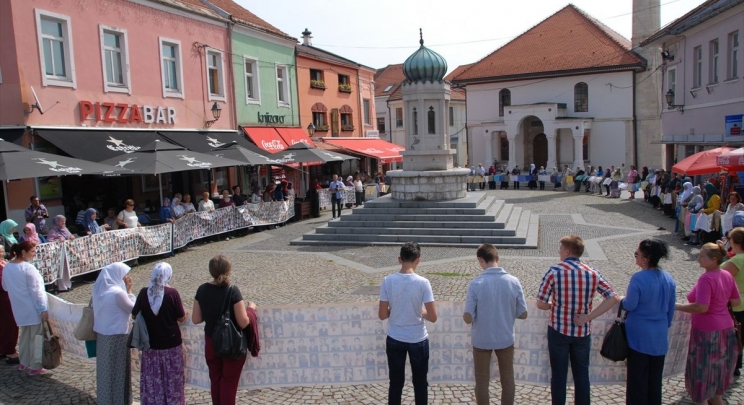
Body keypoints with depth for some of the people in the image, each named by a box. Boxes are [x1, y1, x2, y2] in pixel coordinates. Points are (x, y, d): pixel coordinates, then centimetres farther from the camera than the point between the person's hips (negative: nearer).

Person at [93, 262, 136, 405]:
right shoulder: (117, 292, -23)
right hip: (117, 337, -8)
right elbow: (134, 309, -12)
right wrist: (129, 290, -10)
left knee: (106, 368, 19)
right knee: (117, 370, 5)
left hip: (103, 335, 8)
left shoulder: (101, 289, 4)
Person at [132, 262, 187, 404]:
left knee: (152, 380, 16)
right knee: (172, 380, 11)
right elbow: (181, 318, -8)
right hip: (171, 345, -2)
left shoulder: (143, 293, -8)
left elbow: (134, 315, 5)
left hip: (151, 345, 3)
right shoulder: (172, 293, -16)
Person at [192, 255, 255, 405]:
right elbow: (243, 323, -21)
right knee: (229, 381, 13)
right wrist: (250, 308, -4)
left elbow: (196, 319, 0)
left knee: (215, 380, 21)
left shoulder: (202, 290, -8)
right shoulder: (232, 291, -22)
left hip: (211, 343, 4)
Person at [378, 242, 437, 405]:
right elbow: (433, 317, -13)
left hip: (394, 340, 1)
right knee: (420, 383, 15)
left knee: (396, 383, 13)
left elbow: (382, 315, -7)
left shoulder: (388, 281, -11)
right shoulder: (423, 282, -15)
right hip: (418, 340, -1)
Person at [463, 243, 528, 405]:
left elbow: (468, 318, -15)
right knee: (507, 379, 18)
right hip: (506, 339, 2)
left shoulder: (476, 284, -19)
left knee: (482, 381, 13)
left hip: (481, 340, -2)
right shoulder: (514, 281, -11)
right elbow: (523, 314, -3)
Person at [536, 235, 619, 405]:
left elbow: (541, 304, -12)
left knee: (559, 375, 10)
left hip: (558, 331, -3)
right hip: (583, 332, 3)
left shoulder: (554, 271, -13)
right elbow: (612, 298, -5)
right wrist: (589, 316, -7)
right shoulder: (593, 273, -2)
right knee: (582, 374, 16)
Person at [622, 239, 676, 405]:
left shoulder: (638, 278, -22)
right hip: (660, 336, 6)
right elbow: (671, 309, 8)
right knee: (655, 376, 17)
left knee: (638, 377, 7)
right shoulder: (669, 279, -1)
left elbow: (630, 305, -16)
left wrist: (621, 300, 5)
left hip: (640, 335, -6)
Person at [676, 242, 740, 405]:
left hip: (707, 332, -8)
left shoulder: (706, 279, -25)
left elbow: (701, 307, -32)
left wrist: (678, 307, -20)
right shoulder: (727, 275, 0)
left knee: (703, 370, 7)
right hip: (725, 329, 8)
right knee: (717, 367, 23)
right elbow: (737, 302, 8)